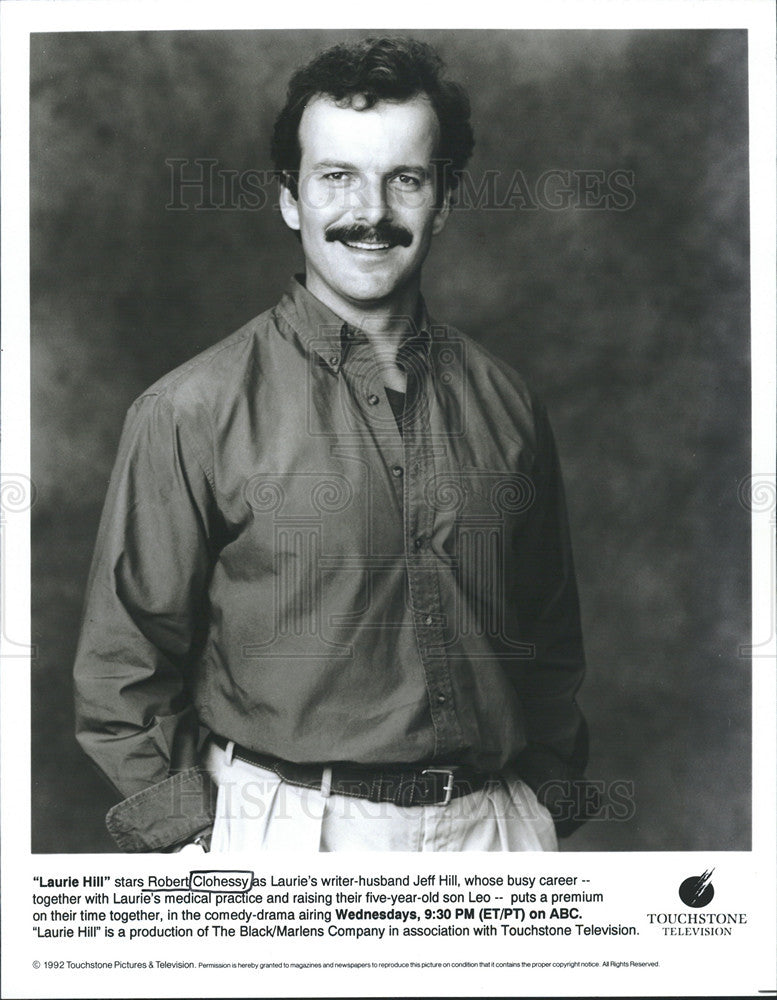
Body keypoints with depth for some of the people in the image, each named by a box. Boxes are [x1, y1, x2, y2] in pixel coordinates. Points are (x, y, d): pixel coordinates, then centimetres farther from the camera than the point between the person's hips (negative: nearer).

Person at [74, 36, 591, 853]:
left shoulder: (504, 404, 4)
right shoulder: (192, 412, -8)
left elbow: (552, 644, 12)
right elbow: (121, 669, -4)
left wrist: (546, 801, 8)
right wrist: (192, 838, -8)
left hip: (494, 823, 4)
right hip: (285, 828, -3)